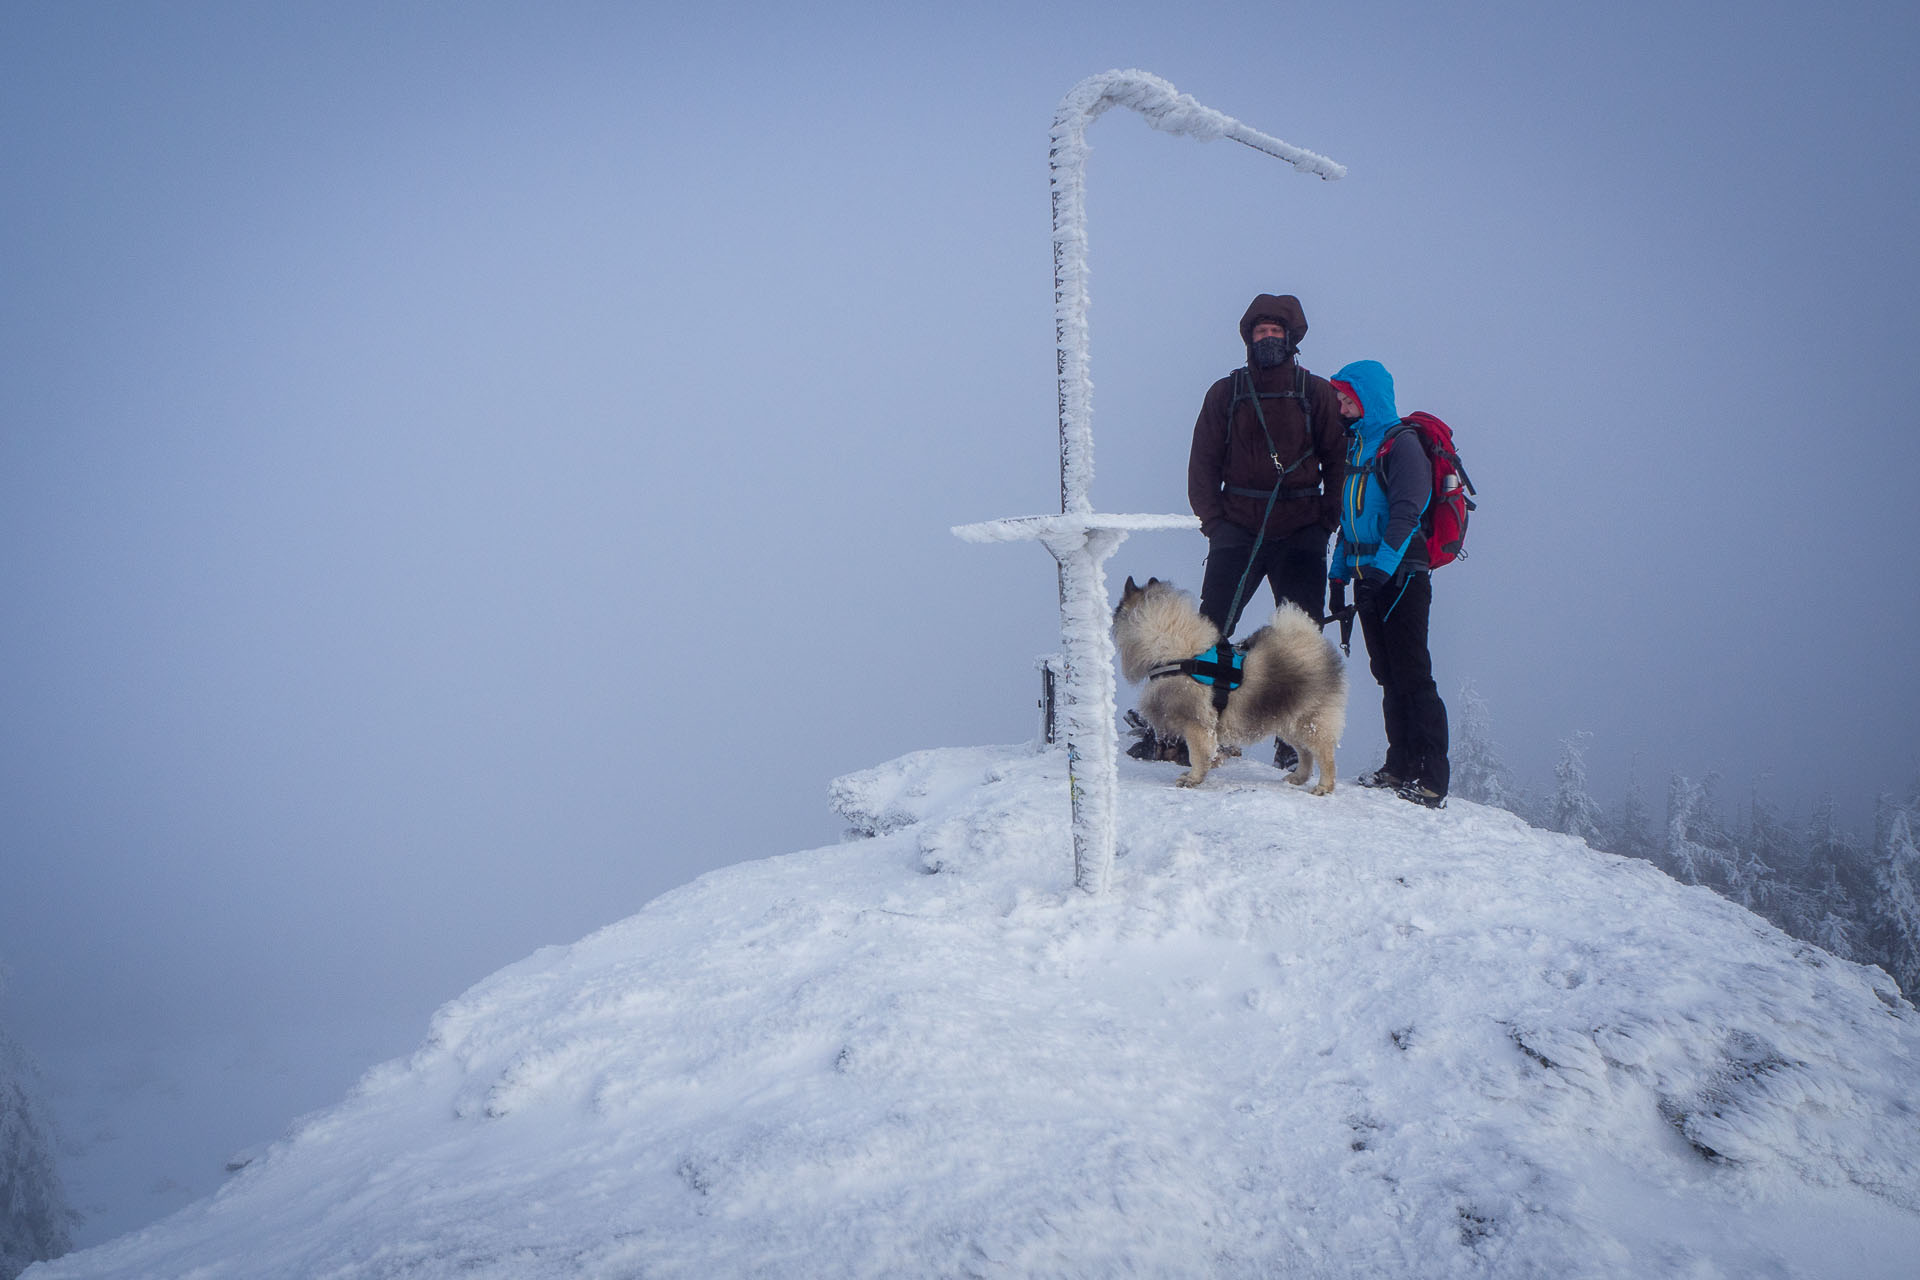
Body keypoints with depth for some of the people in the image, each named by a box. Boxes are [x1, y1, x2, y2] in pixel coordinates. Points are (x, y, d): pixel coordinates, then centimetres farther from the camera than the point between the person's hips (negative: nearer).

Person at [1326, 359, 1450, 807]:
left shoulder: (1401, 444, -8)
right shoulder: (1354, 444, 17)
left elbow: (1406, 512, -18)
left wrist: (1384, 561, -28)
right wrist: (1339, 567, 18)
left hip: (1401, 574, -8)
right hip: (1367, 577, 8)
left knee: (1412, 676, -10)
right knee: (1387, 674, 11)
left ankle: (1432, 780, -9)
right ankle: (1401, 766, 18)